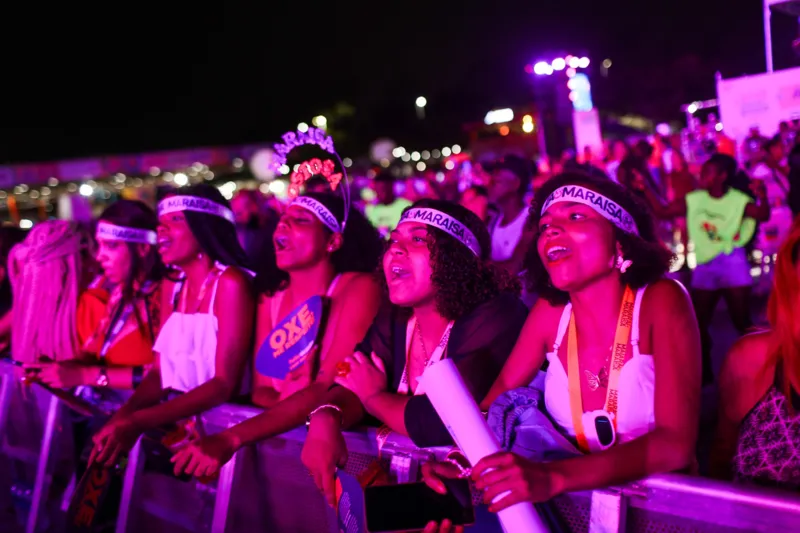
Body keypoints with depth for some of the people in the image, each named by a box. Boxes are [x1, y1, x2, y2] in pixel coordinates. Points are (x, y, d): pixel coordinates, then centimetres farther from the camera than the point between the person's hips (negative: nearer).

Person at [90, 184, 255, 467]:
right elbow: (160, 371, 7)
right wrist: (124, 413, -13)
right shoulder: (172, 285, 10)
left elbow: (224, 384, -18)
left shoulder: (231, 283, -13)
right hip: (174, 421, 6)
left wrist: (140, 422, -26)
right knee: (99, 445, -12)